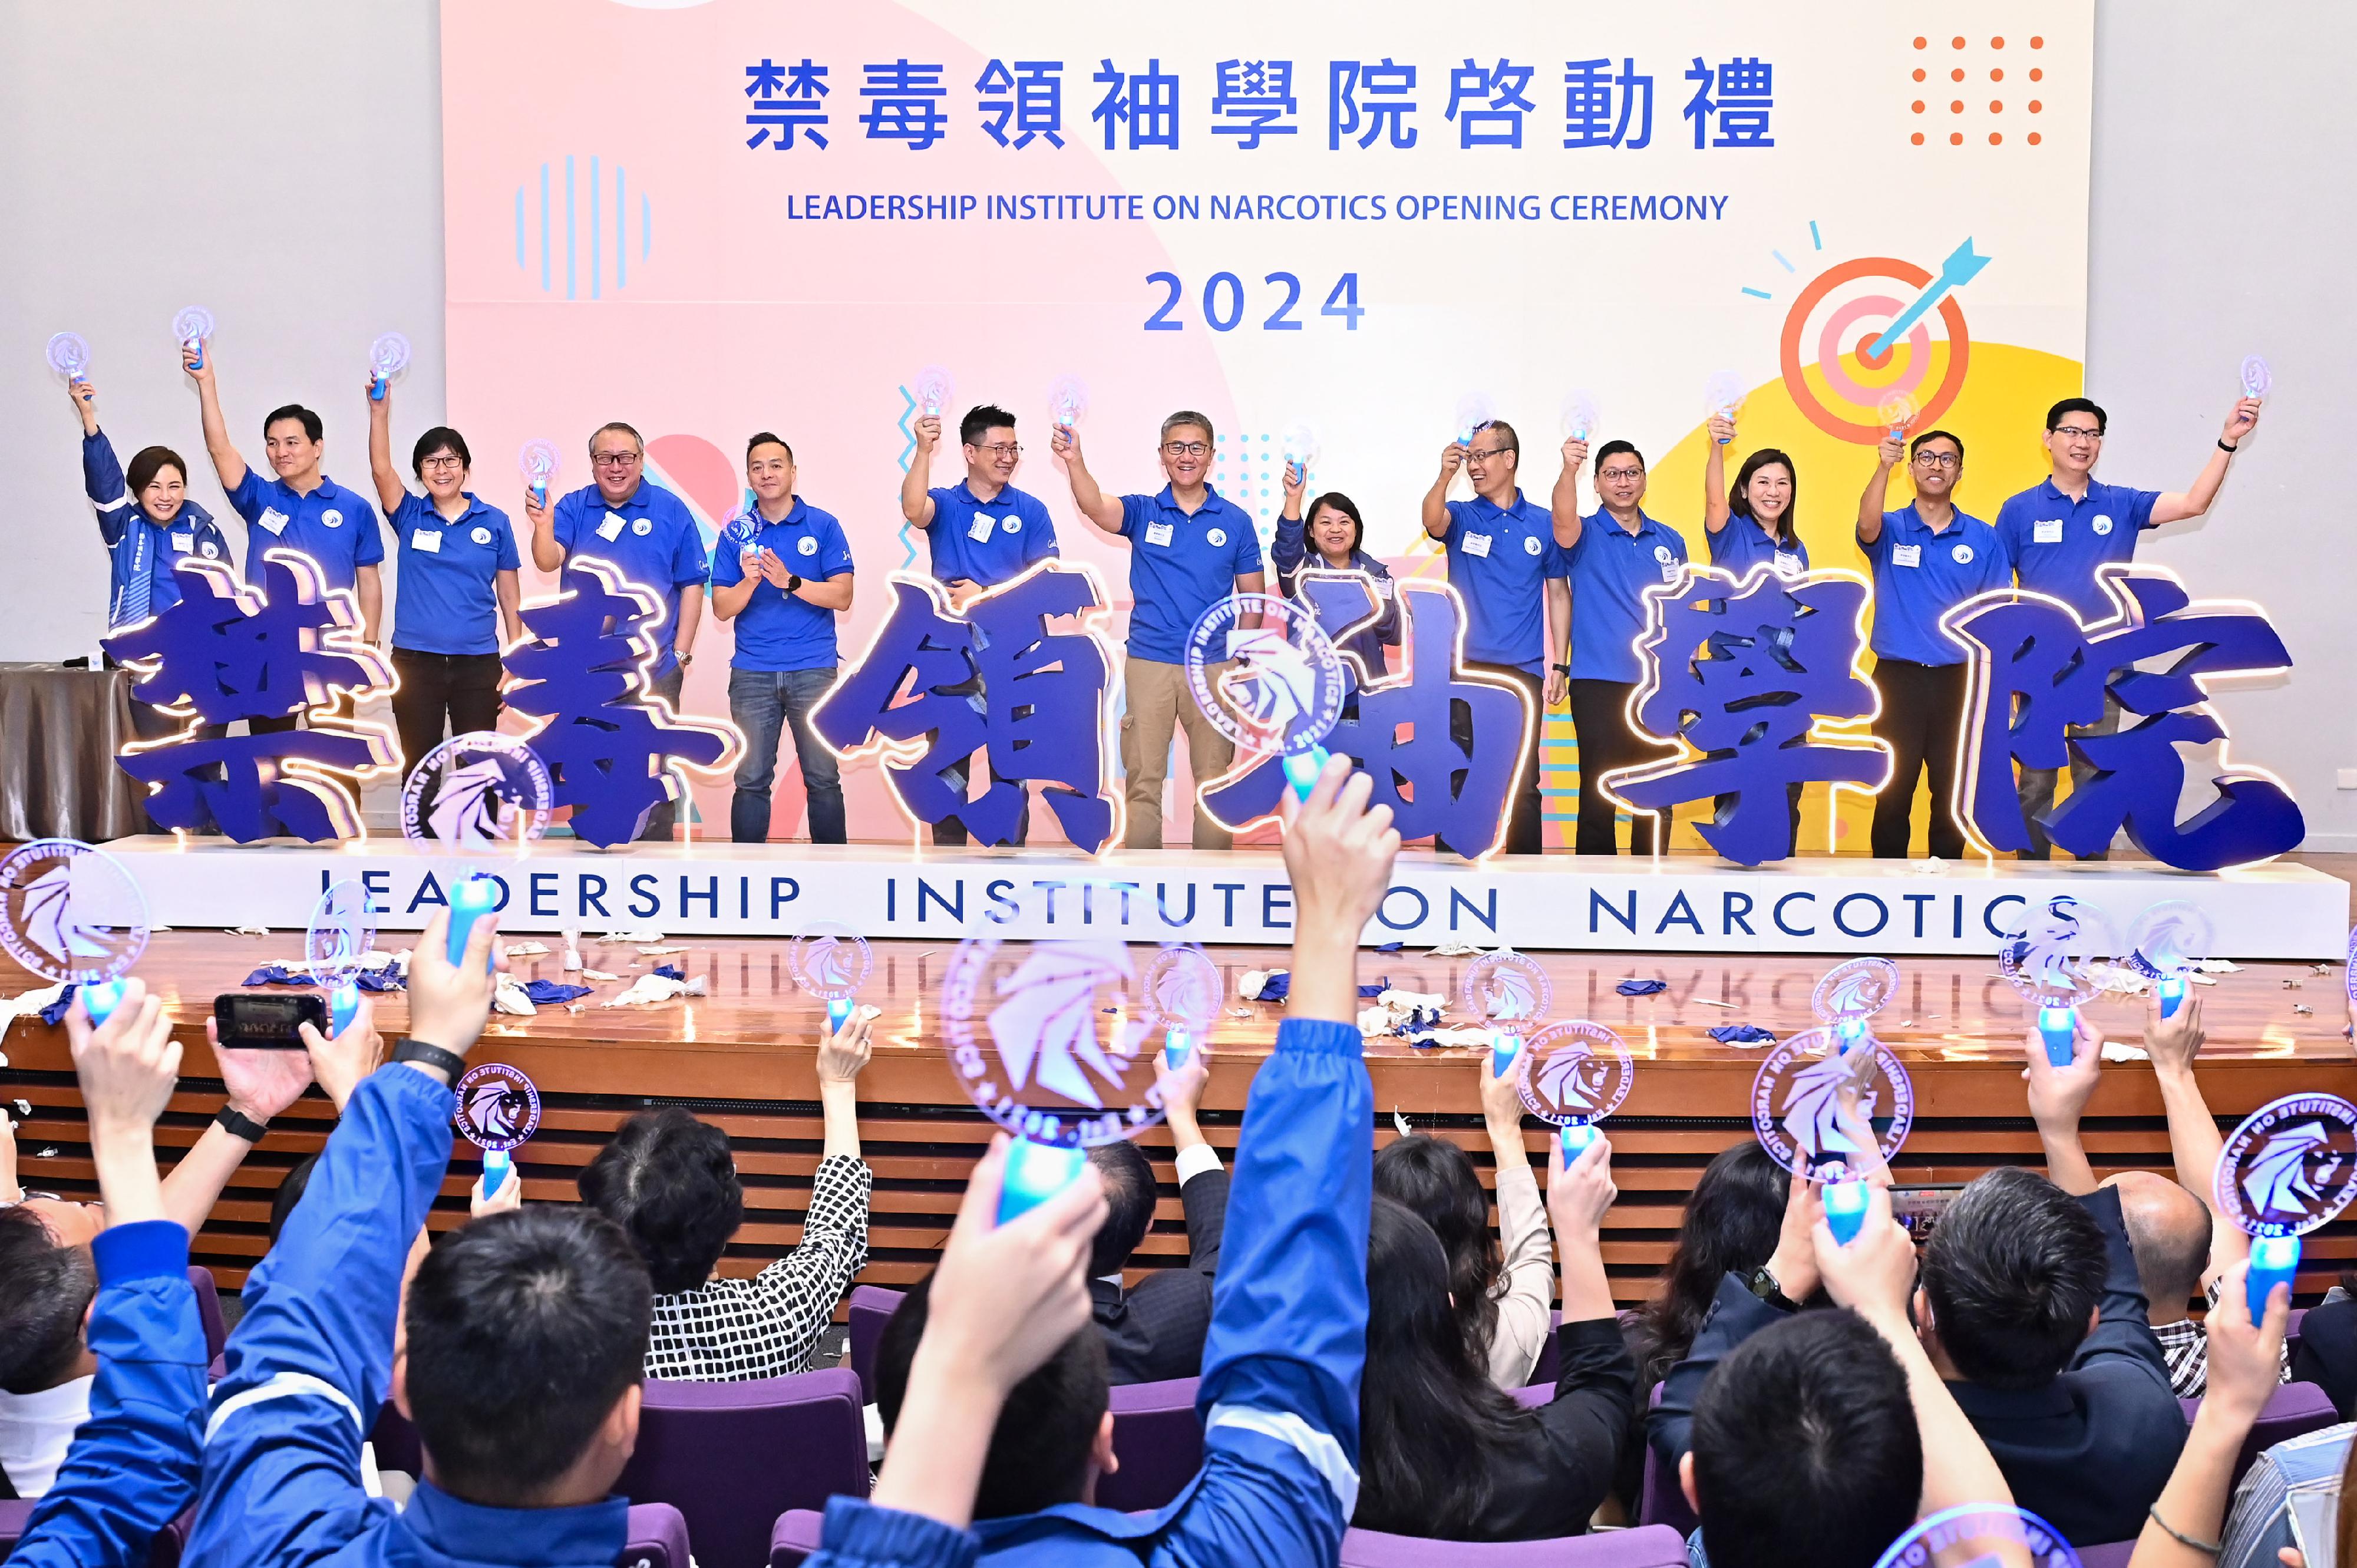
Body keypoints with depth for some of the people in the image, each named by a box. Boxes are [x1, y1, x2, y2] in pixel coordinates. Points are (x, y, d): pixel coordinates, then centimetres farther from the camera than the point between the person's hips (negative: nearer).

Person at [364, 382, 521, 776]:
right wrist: (380, 409, -27)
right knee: (419, 765, 7)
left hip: (478, 662, 0)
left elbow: (509, 595, 6)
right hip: (415, 660, 1)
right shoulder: (410, 516, 4)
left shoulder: (494, 522, 3)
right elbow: (381, 468, -14)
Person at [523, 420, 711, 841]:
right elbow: (549, 561, -11)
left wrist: (681, 652, -5)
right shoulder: (573, 507, 4)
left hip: (654, 668, -2)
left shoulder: (670, 511, 0)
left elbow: (692, 585, 1)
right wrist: (543, 525, -33)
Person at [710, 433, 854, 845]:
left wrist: (790, 582, -16)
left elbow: (842, 596, -3)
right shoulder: (736, 533, 8)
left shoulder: (823, 526, 3)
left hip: (814, 670, -1)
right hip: (752, 674, 1)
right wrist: (750, 582, -15)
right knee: (752, 781, 2)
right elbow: (722, 609, 5)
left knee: (823, 778, 0)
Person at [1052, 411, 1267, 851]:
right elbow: (1095, 507, -19)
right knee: (1143, 781, 2)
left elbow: (1252, 596, 9)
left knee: (1215, 780, 7)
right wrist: (1075, 462, -38)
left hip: (1214, 665, 1)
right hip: (1148, 662, 0)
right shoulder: (1142, 513, 2)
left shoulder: (1236, 521, 5)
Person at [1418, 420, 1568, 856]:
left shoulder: (1542, 525, 6)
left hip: (1523, 672, 0)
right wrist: (1445, 476, -39)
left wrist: (1559, 665, 3)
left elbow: (1559, 594, 9)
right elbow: (1433, 521, -19)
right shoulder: (1461, 517, 5)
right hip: (1464, 669, 0)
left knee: (1522, 783, 3)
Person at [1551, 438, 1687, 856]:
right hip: (1599, 684, -3)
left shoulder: (1670, 541, 13)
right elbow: (1563, 520, -23)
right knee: (1599, 793, -3)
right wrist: (1569, 468, -41)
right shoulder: (1587, 535, 1)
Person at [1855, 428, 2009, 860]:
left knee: (1953, 793, 7)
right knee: (1893, 793, 3)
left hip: (1958, 680, 1)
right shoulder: (1891, 530, 2)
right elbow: (1867, 526, -24)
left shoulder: (1983, 539, 6)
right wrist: (1883, 466, -38)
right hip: (1898, 678, -1)